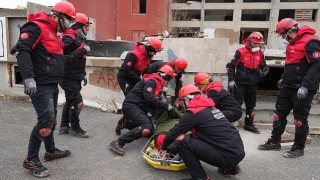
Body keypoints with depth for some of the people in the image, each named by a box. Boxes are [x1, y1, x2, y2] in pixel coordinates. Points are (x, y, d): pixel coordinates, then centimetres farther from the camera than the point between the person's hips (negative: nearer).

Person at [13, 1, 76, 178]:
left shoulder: (54, 33, 19)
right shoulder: (36, 27, -12)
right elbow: (21, 50, -22)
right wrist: (28, 77, -30)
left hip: (52, 84, 10)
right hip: (40, 85, -10)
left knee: (51, 118, 17)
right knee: (46, 120, -13)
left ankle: (51, 151, 32)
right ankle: (31, 160, 3)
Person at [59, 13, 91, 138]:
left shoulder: (78, 39, 16)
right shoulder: (68, 39, -16)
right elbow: (67, 58, -29)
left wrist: (83, 74, 21)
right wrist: (83, 50, -25)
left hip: (75, 78, 10)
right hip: (68, 77, -10)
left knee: (70, 101, 15)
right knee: (78, 103, -9)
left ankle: (64, 127, 27)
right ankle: (75, 129, 7)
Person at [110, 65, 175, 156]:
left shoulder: (157, 82, 19)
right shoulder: (152, 81, -12)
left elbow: (155, 99, 22)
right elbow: (149, 98, -26)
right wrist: (166, 106, -22)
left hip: (139, 108, 10)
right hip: (131, 105, -10)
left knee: (151, 132, 11)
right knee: (147, 128, -29)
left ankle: (127, 124, 27)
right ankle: (118, 143, -26)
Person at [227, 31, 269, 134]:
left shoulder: (260, 54, 6)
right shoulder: (241, 52, -11)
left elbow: (263, 65, 21)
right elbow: (231, 66, -9)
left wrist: (265, 70, -3)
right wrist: (231, 80, -13)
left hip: (252, 84, 6)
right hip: (240, 83, -6)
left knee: (251, 105, 14)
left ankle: (249, 125, 27)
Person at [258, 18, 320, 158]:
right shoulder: (292, 43, 15)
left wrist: (305, 86, -29)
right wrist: (284, 78, 20)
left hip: (302, 90, -9)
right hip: (288, 87, 9)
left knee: (300, 119, 3)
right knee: (279, 114, 11)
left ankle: (299, 148, 18)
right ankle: (274, 142, 23)